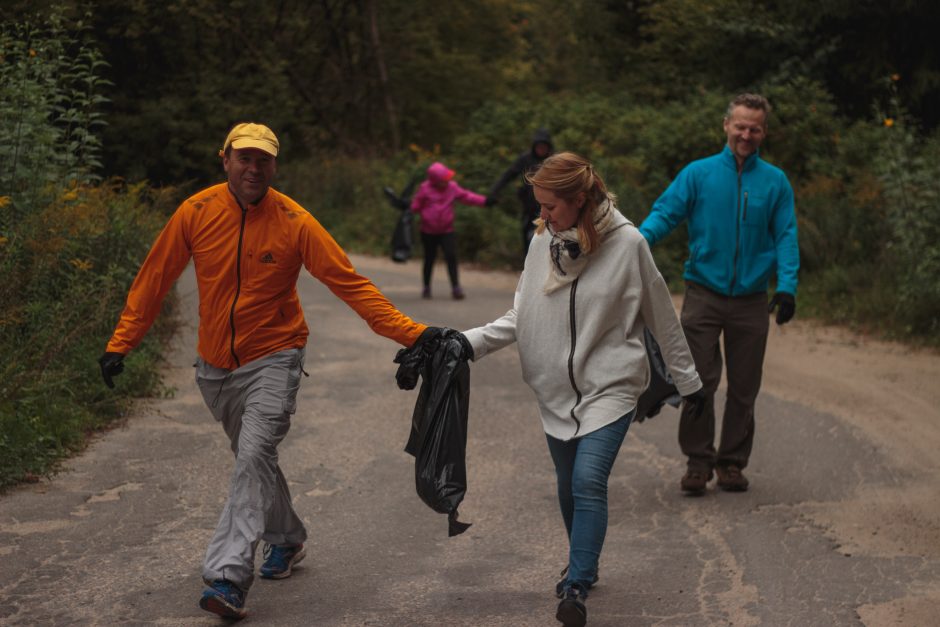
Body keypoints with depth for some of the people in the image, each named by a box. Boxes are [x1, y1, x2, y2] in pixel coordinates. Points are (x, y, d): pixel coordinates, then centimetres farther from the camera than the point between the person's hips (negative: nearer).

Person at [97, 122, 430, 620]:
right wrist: (120, 345, 0)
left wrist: (412, 334, -20)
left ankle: (229, 575, -24)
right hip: (215, 366, 4)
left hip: (273, 359, -4)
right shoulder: (196, 212, -8)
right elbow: (154, 279, 2)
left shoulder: (294, 222, -14)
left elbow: (350, 284, -13)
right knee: (253, 460, 18)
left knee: (255, 455, -20)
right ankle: (286, 539, 42)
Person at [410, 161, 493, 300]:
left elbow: (466, 196, 1)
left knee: (451, 257, -11)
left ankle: (456, 287, -8)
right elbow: (415, 206, -4)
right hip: (428, 232, -1)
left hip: (447, 231, 1)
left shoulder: (452, 187, -1)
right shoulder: (425, 189, -10)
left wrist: (484, 201, -5)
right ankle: (426, 287, 25)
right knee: (429, 259, 9)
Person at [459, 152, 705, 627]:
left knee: (589, 481, -18)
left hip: (610, 386, -4)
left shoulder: (627, 244, -13)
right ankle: (582, 566, 37)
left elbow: (661, 317, -2)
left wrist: (686, 379, 7)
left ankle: (576, 588, -12)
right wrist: (472, 342, -12)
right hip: (557, 388, 4)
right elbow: (521, 317, 3)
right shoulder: (542, 241, -3)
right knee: (568, 485, 14)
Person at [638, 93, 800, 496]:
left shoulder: (775, 182, 5)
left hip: (751, 300, 2)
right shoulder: (699, 173, 1)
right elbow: (665, 212, -6)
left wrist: (787, 286, -10)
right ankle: (698, 462, 8)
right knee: (699, 382, -3)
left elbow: (786, 237, 3)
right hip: (704, 293, -1)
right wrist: (640, 240, -27)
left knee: (743, 388, 7)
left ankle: (733, 463, 19)